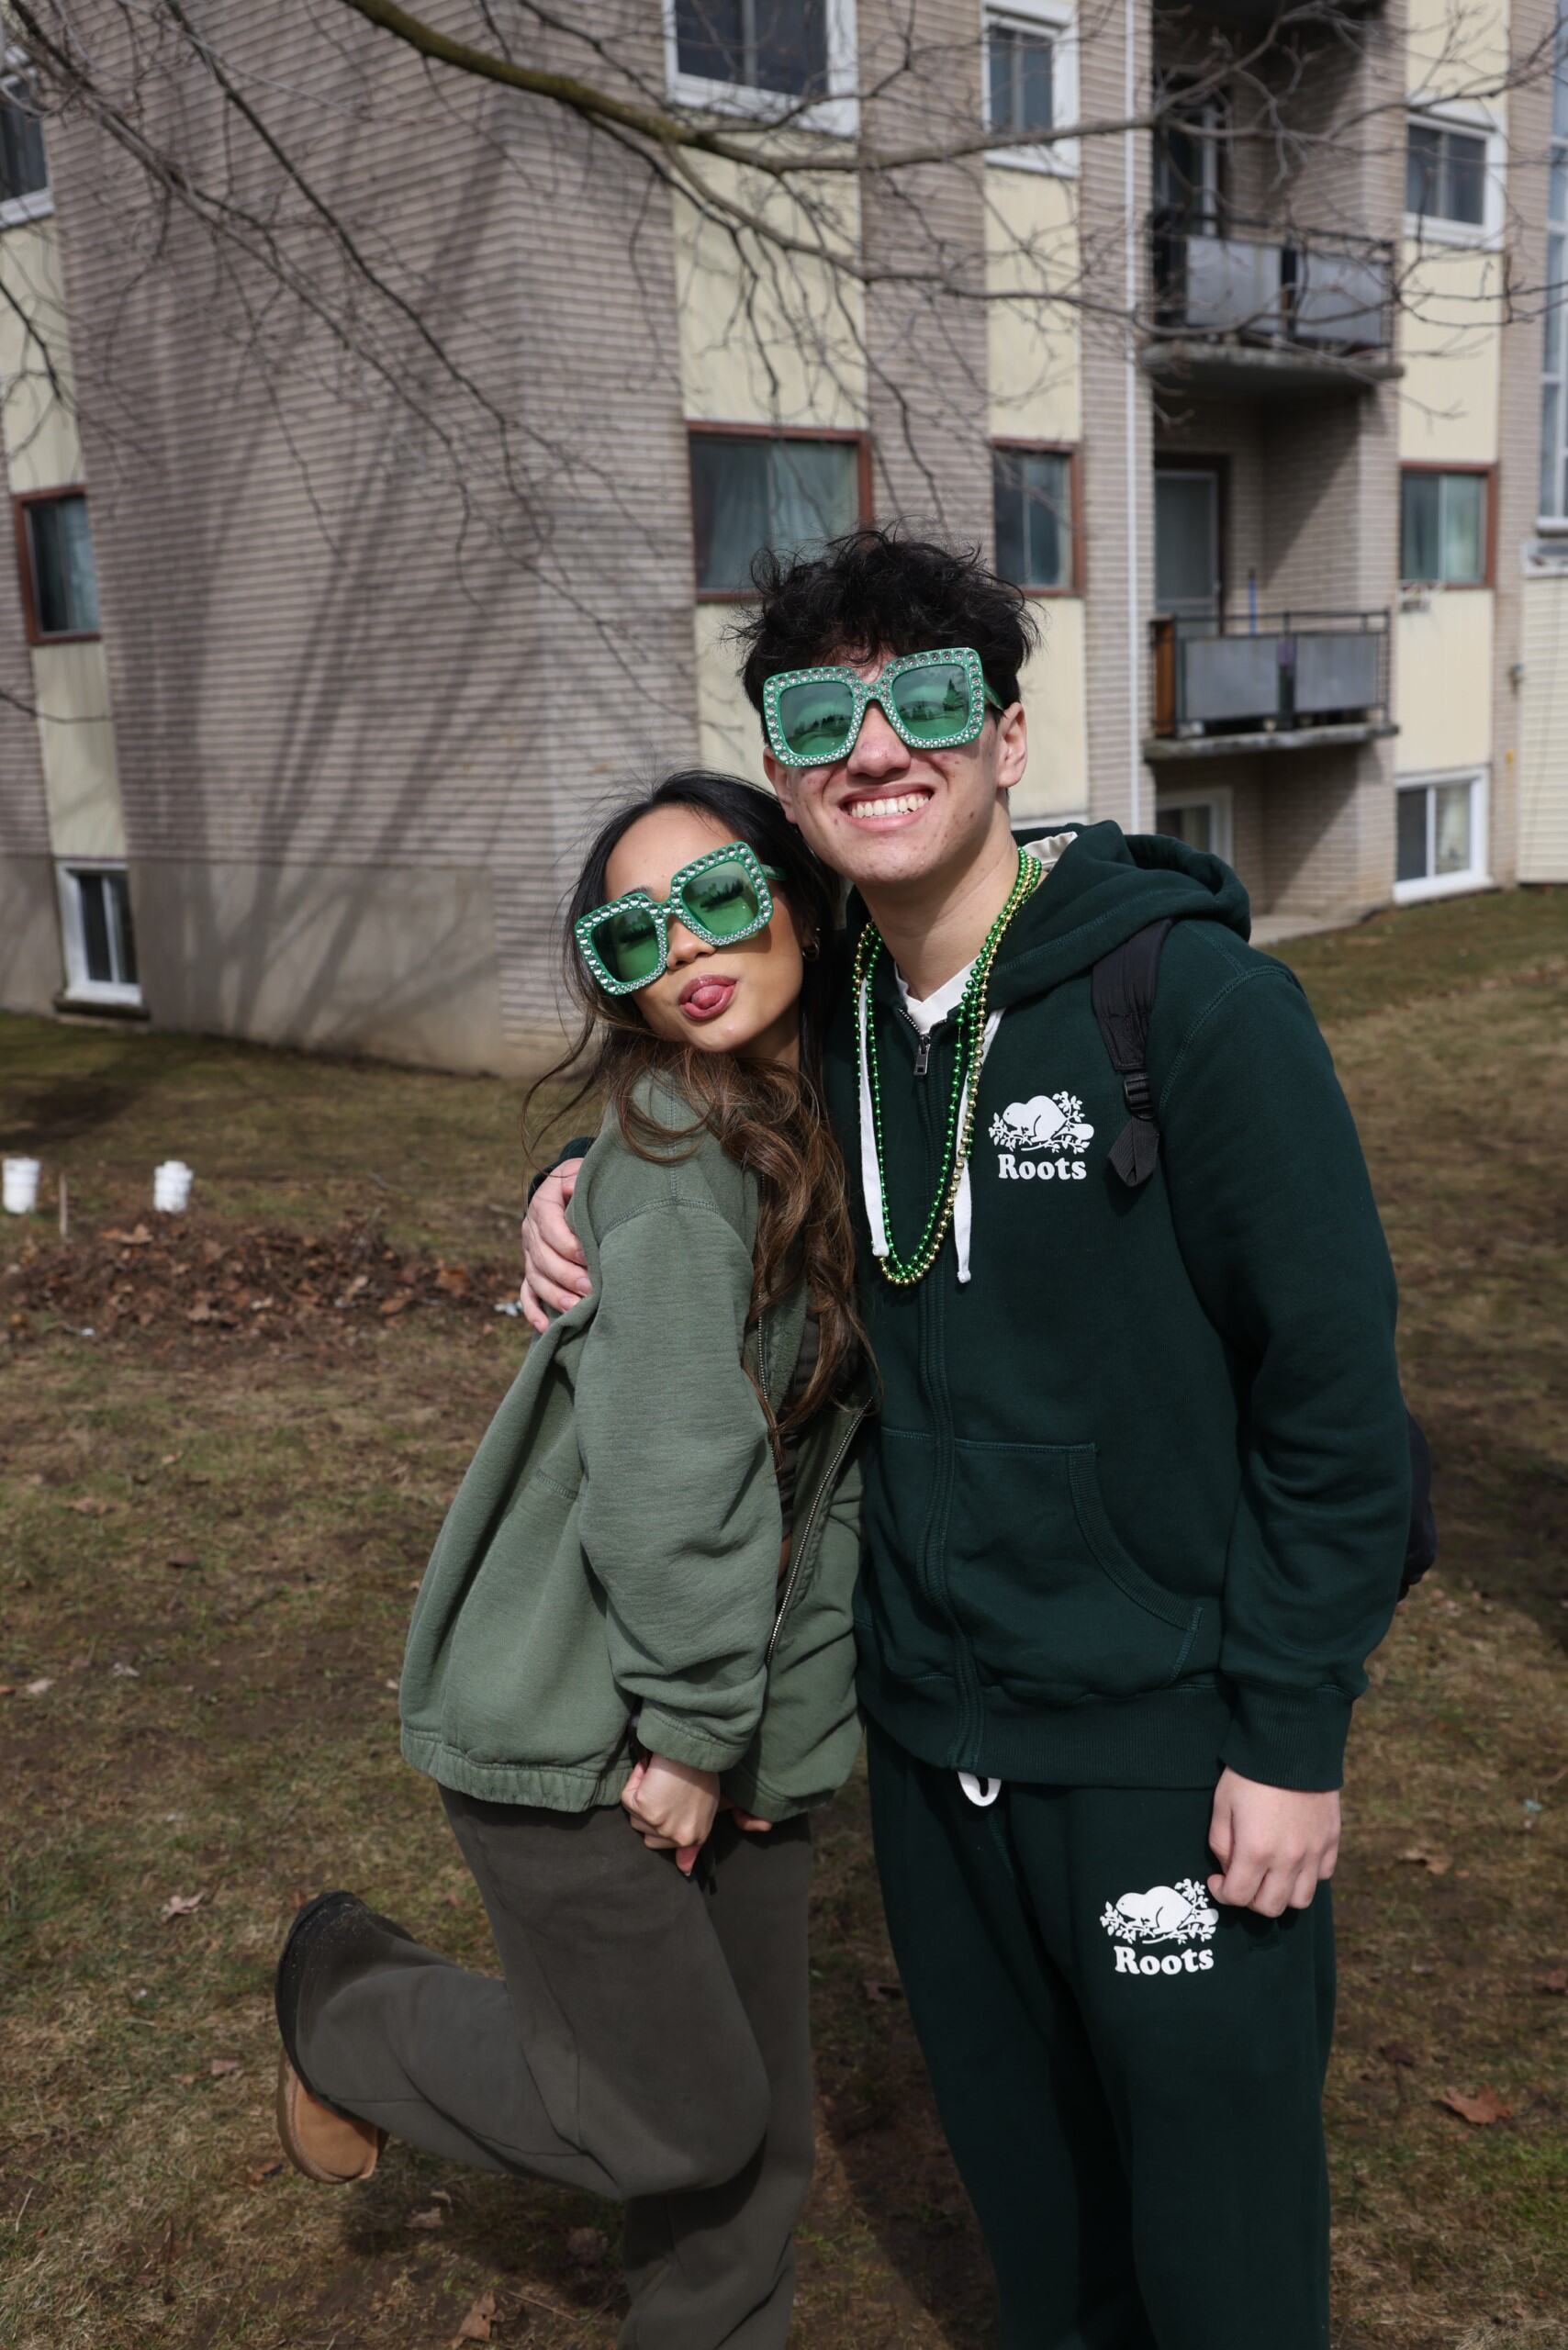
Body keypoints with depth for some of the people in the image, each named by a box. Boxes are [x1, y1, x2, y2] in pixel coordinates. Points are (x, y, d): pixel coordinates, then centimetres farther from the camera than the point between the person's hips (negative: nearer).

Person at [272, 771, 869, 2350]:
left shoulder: (844, 1132, 5)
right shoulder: (676, 1146, -19)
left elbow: (831, 1456, 7)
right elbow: (664, 1473, -24)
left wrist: (760, 1716, 2)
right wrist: (693, 1728, -16)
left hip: (742, 1736, 7)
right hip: (574, 1732, -7)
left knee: (755, 2125, 16)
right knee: (681, 2122, 5)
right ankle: (350, 2006, 26)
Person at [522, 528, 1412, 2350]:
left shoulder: (1196, 1001, -17)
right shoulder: (833, 1018, 1)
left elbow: (1335, 1389, -15)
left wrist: (1295, 1732, -14)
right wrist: (587, 1185, 2)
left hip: (1170, 1740, -5)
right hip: (929, 1722, 6)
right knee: (1017, 2166, 24)